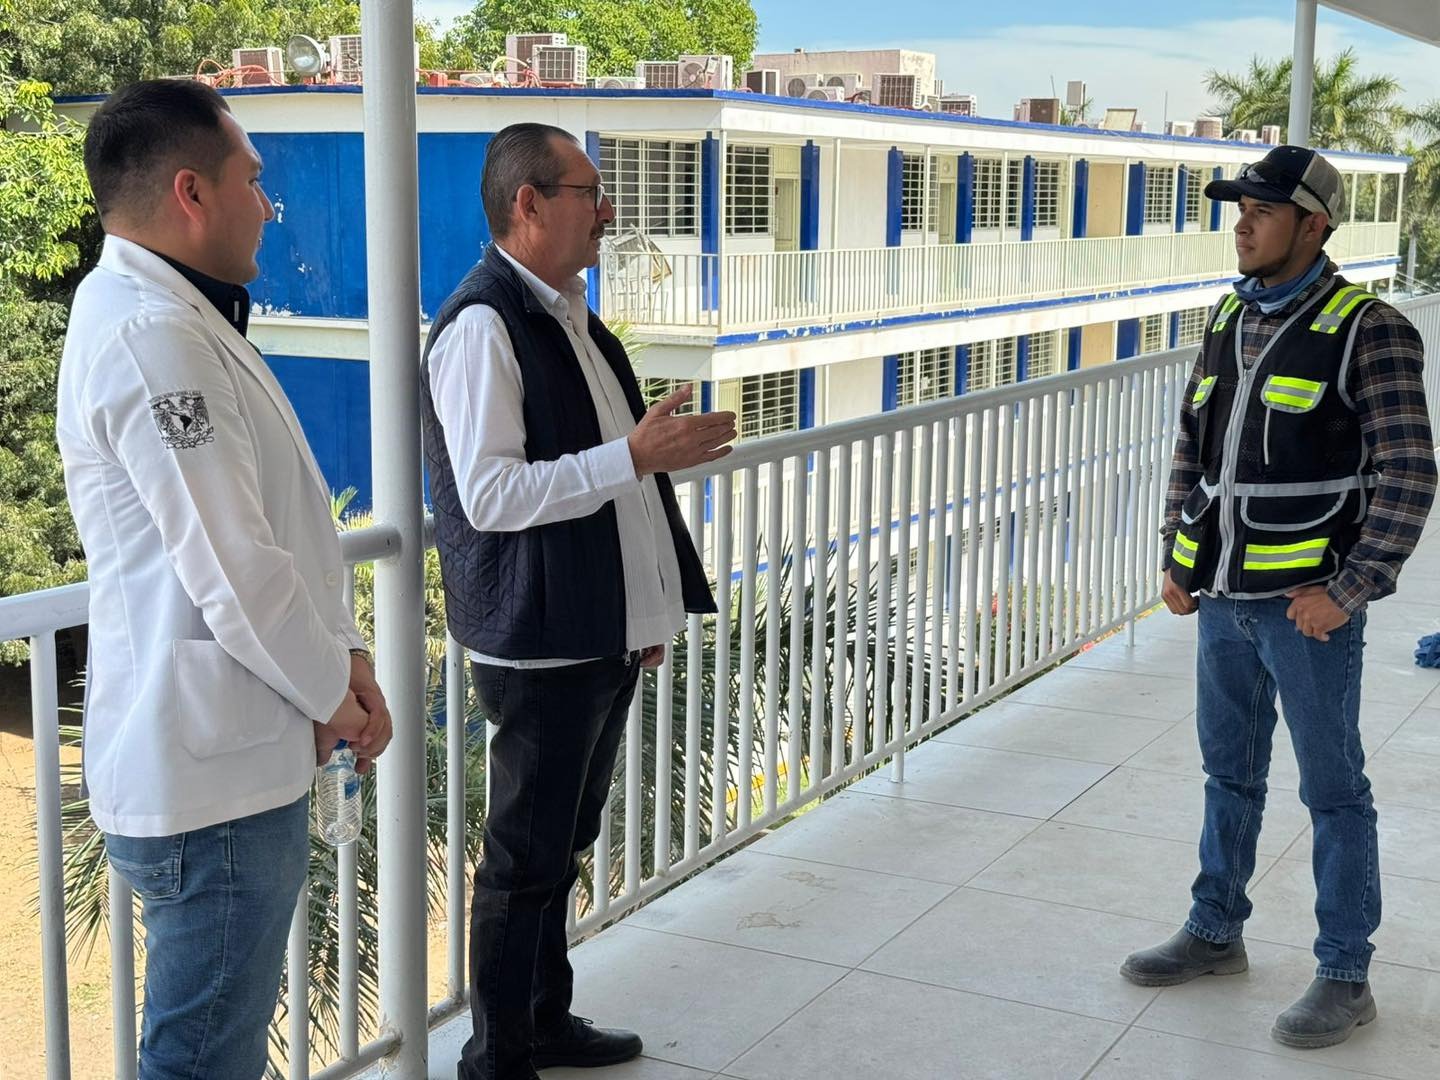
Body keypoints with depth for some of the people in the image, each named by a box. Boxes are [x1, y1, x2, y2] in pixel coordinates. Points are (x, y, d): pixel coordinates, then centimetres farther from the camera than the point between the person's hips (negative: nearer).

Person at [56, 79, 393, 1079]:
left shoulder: (185, 320, 14)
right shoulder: (150, 337, -20)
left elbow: (285, 521, 16)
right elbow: (234, 572, -22)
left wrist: (342, 650, 5)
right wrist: (332, 689, -7)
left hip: (241, 760, 11)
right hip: (210, 780, -11)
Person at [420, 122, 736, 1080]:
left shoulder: (569, 315, 13)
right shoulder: (483, 326, -16)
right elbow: (490, 494, -24)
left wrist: (649, 606, 21)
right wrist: (635, 456, -24)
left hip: (605, 635, 9)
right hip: (541, 644, -9)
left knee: (563, 845, 20)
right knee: (527, 858, 3)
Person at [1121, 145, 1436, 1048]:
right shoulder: (1231, 322, 10)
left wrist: (1348, 591, -18)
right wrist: (1178, 559, 10)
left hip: (1309, 603, -6)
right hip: (1225, 599, 6)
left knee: (1333, 789, 4)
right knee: (1230, 773, 19)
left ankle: (1346, 978, 16)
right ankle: (1216, 933, 34)